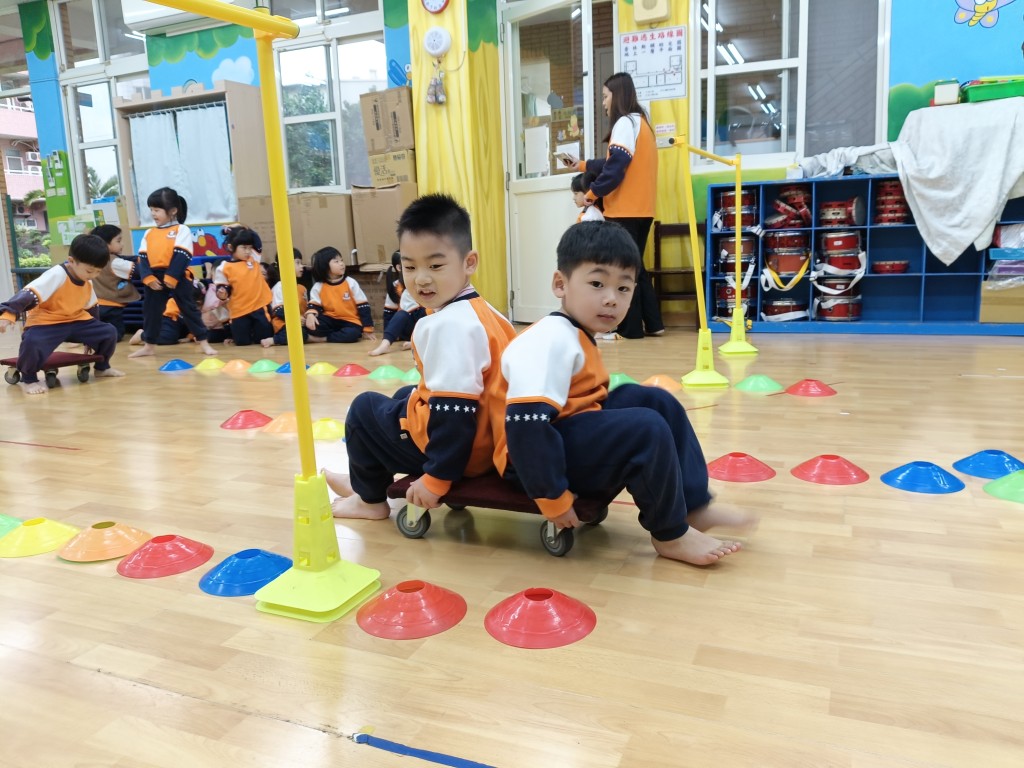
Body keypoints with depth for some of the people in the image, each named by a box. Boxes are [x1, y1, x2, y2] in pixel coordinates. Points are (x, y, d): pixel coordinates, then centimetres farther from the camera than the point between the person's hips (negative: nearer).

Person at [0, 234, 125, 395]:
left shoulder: (88, 283, 3)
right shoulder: (56, 275, -23)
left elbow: (91, 309, 18)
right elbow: (28, 294, -32)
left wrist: (92, 338, 25)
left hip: (76, 321, 7)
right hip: (46, 323, -7)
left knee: (109, 332, -5)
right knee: (33, 342, -37)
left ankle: (102, 367, 22)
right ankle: (28, 379, -8)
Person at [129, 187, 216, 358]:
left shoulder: (181, 230, -3)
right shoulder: (148, 233, 13)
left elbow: (182, 256, -12)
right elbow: (142, 258, 7)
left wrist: (170, 277, -19)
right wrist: (148, 277, -9)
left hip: (177, 278, -5)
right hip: (154, 278, 6)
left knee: (189, 309, 0)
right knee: (150, 311, 11)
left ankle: (204, 343, 6)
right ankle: (149, 345, 23)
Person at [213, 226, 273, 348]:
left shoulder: (253, 259, 5)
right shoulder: (224, 268, -4)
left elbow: (257, 241, 8)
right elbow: (222, 289, 0)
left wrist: (246, 230, 0)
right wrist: (222, 294, -21)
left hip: (260, 306, 2)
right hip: (239, 311, -1)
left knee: (264, 339, -3)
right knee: (241, 343, 5)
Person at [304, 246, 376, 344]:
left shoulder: (350, 283, -5)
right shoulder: (318, 287, -2)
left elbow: (363, 306, -4)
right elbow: (314, 305, -1)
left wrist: (367, 330, -6)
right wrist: (310, 315, -28)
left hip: (350, 321, -1)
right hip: (330, 321, 1)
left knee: (353, 333, -35)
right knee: (310, 325, -27)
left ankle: (323, 338, -15)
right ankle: (341, 335, -8)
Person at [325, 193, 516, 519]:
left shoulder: (447, 324, -25)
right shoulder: (480, 310, 6)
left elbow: (453, 412, -28)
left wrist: (436, 478, -22)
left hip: (463, 447, -10)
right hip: (490, 437, 10)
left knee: (365, 408, 10)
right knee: (405, 396, 31)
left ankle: (371, 497, 28)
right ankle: (367, 478, 43)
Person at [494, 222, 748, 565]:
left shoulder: (574, 337, 13)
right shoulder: (552, 341, -22)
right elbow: (527, 424, -31)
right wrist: (552, 498, -26)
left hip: (570, 432, 11)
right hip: (533, 455, -11)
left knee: (657, 401, 7)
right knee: (648, 430, -23)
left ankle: (694, 505, 9)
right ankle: (671, 535, -2)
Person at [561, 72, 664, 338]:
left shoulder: (625, 122, -9)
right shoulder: (640, 122, 21)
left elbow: (616, 166, -19)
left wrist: (592, 193, -9)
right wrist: (581, 164, 25)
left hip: (625, 210, -9)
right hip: (640, 209, 9)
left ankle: (631, 328, 2)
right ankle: (653, 324, 14)